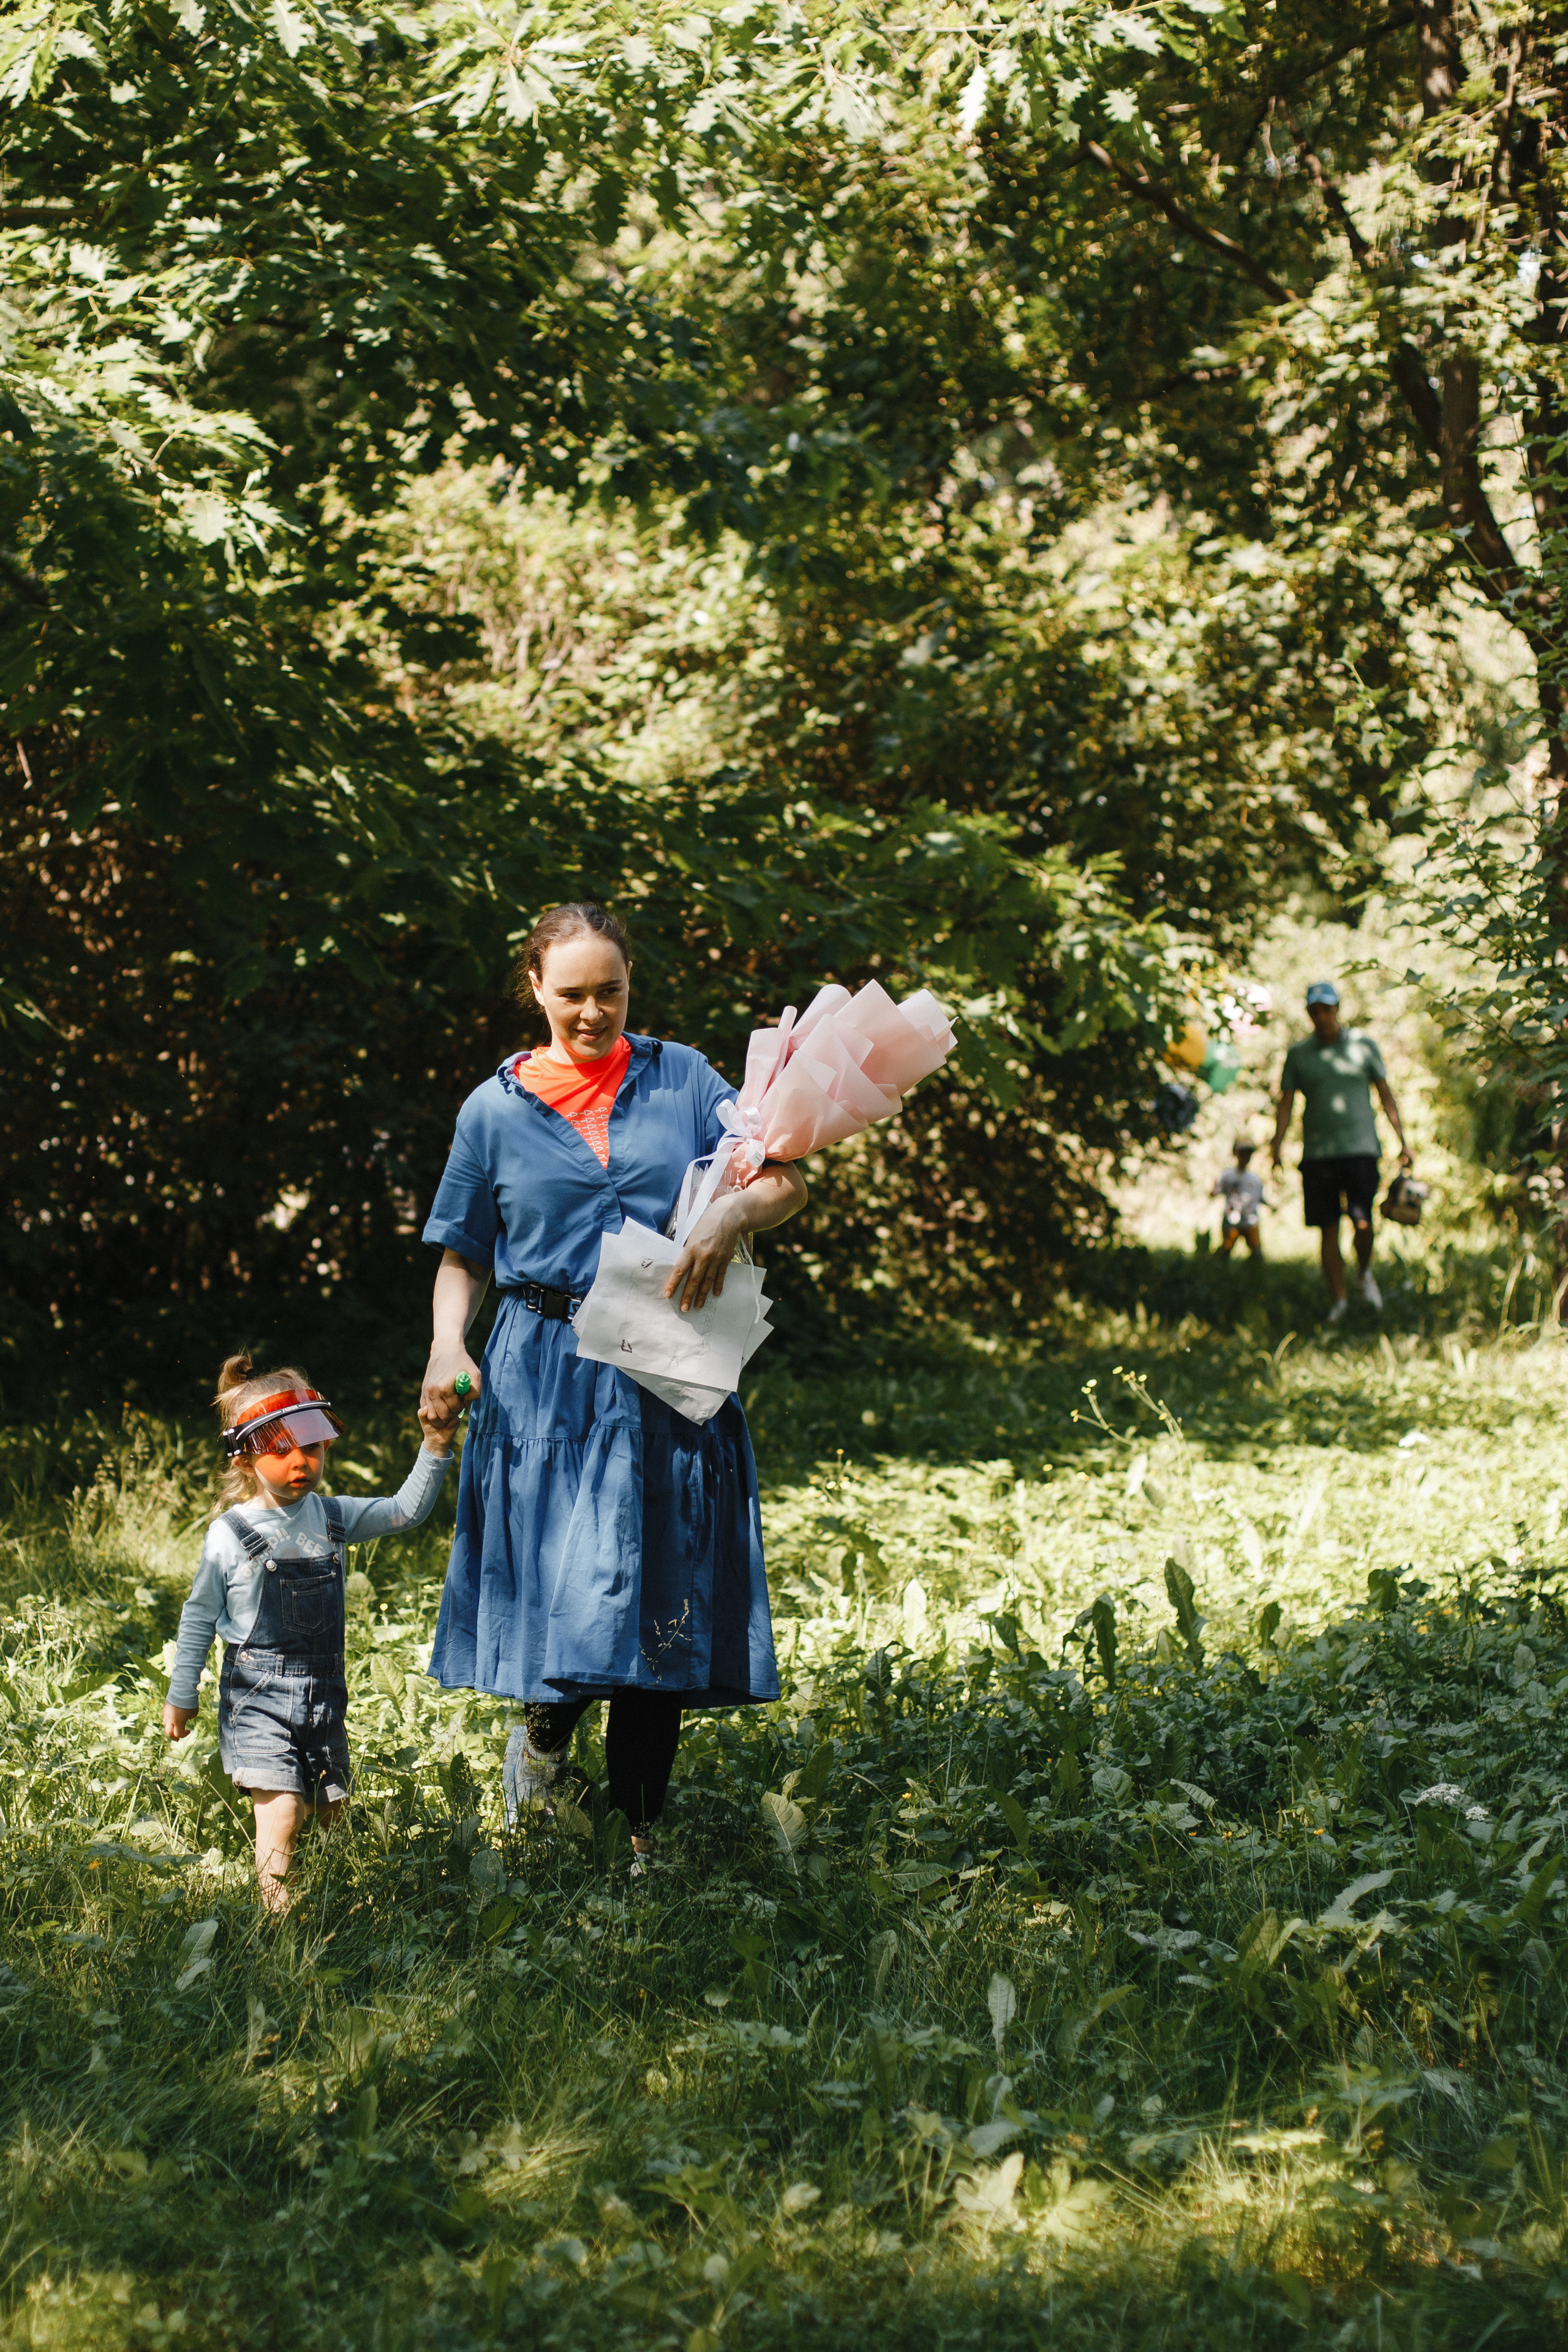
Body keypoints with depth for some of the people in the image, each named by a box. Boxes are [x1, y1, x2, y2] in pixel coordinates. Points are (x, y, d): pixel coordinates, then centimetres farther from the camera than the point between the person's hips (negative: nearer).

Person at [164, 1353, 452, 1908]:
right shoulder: (231, 1534, -7)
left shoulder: (330, 1518, 4)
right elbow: (200, 1615, 2)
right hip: (258, 1696, -5)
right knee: (283, 1806, -17)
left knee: (330, 1809, 7)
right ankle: (277, 1913, -13)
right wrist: (181, 1696, 6)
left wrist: (435, 1447, -8)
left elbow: (405, 1510, 5)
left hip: (323, 1693, 5)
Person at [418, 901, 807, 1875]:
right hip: (547, 1377, -1)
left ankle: (639, 1833, 14)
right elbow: (463, 1257, 12)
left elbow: (787, 1182, 2)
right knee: (567, 1584, -9)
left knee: (664, 1596, 2)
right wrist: (448, 1349, -5)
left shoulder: (681, 1079, 8)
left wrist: (729, 1218, -19)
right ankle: (544, 1728, 25)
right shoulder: (497, 1109, 7)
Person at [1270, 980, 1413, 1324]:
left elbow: (1386, 1094, 10)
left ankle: (1364, 1273, 17)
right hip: (1317, 1152, 1)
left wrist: (1403, 1142, 5)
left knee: (1362, 1222, -13)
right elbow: (1286, 1102, 9)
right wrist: (1277, 1147, -3)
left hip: (1360, 1149, -1)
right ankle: (1337, 1300, 8)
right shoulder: (1298, 1053, 8)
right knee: (1328, 1230, 0)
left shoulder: (1362, 1044, 6)